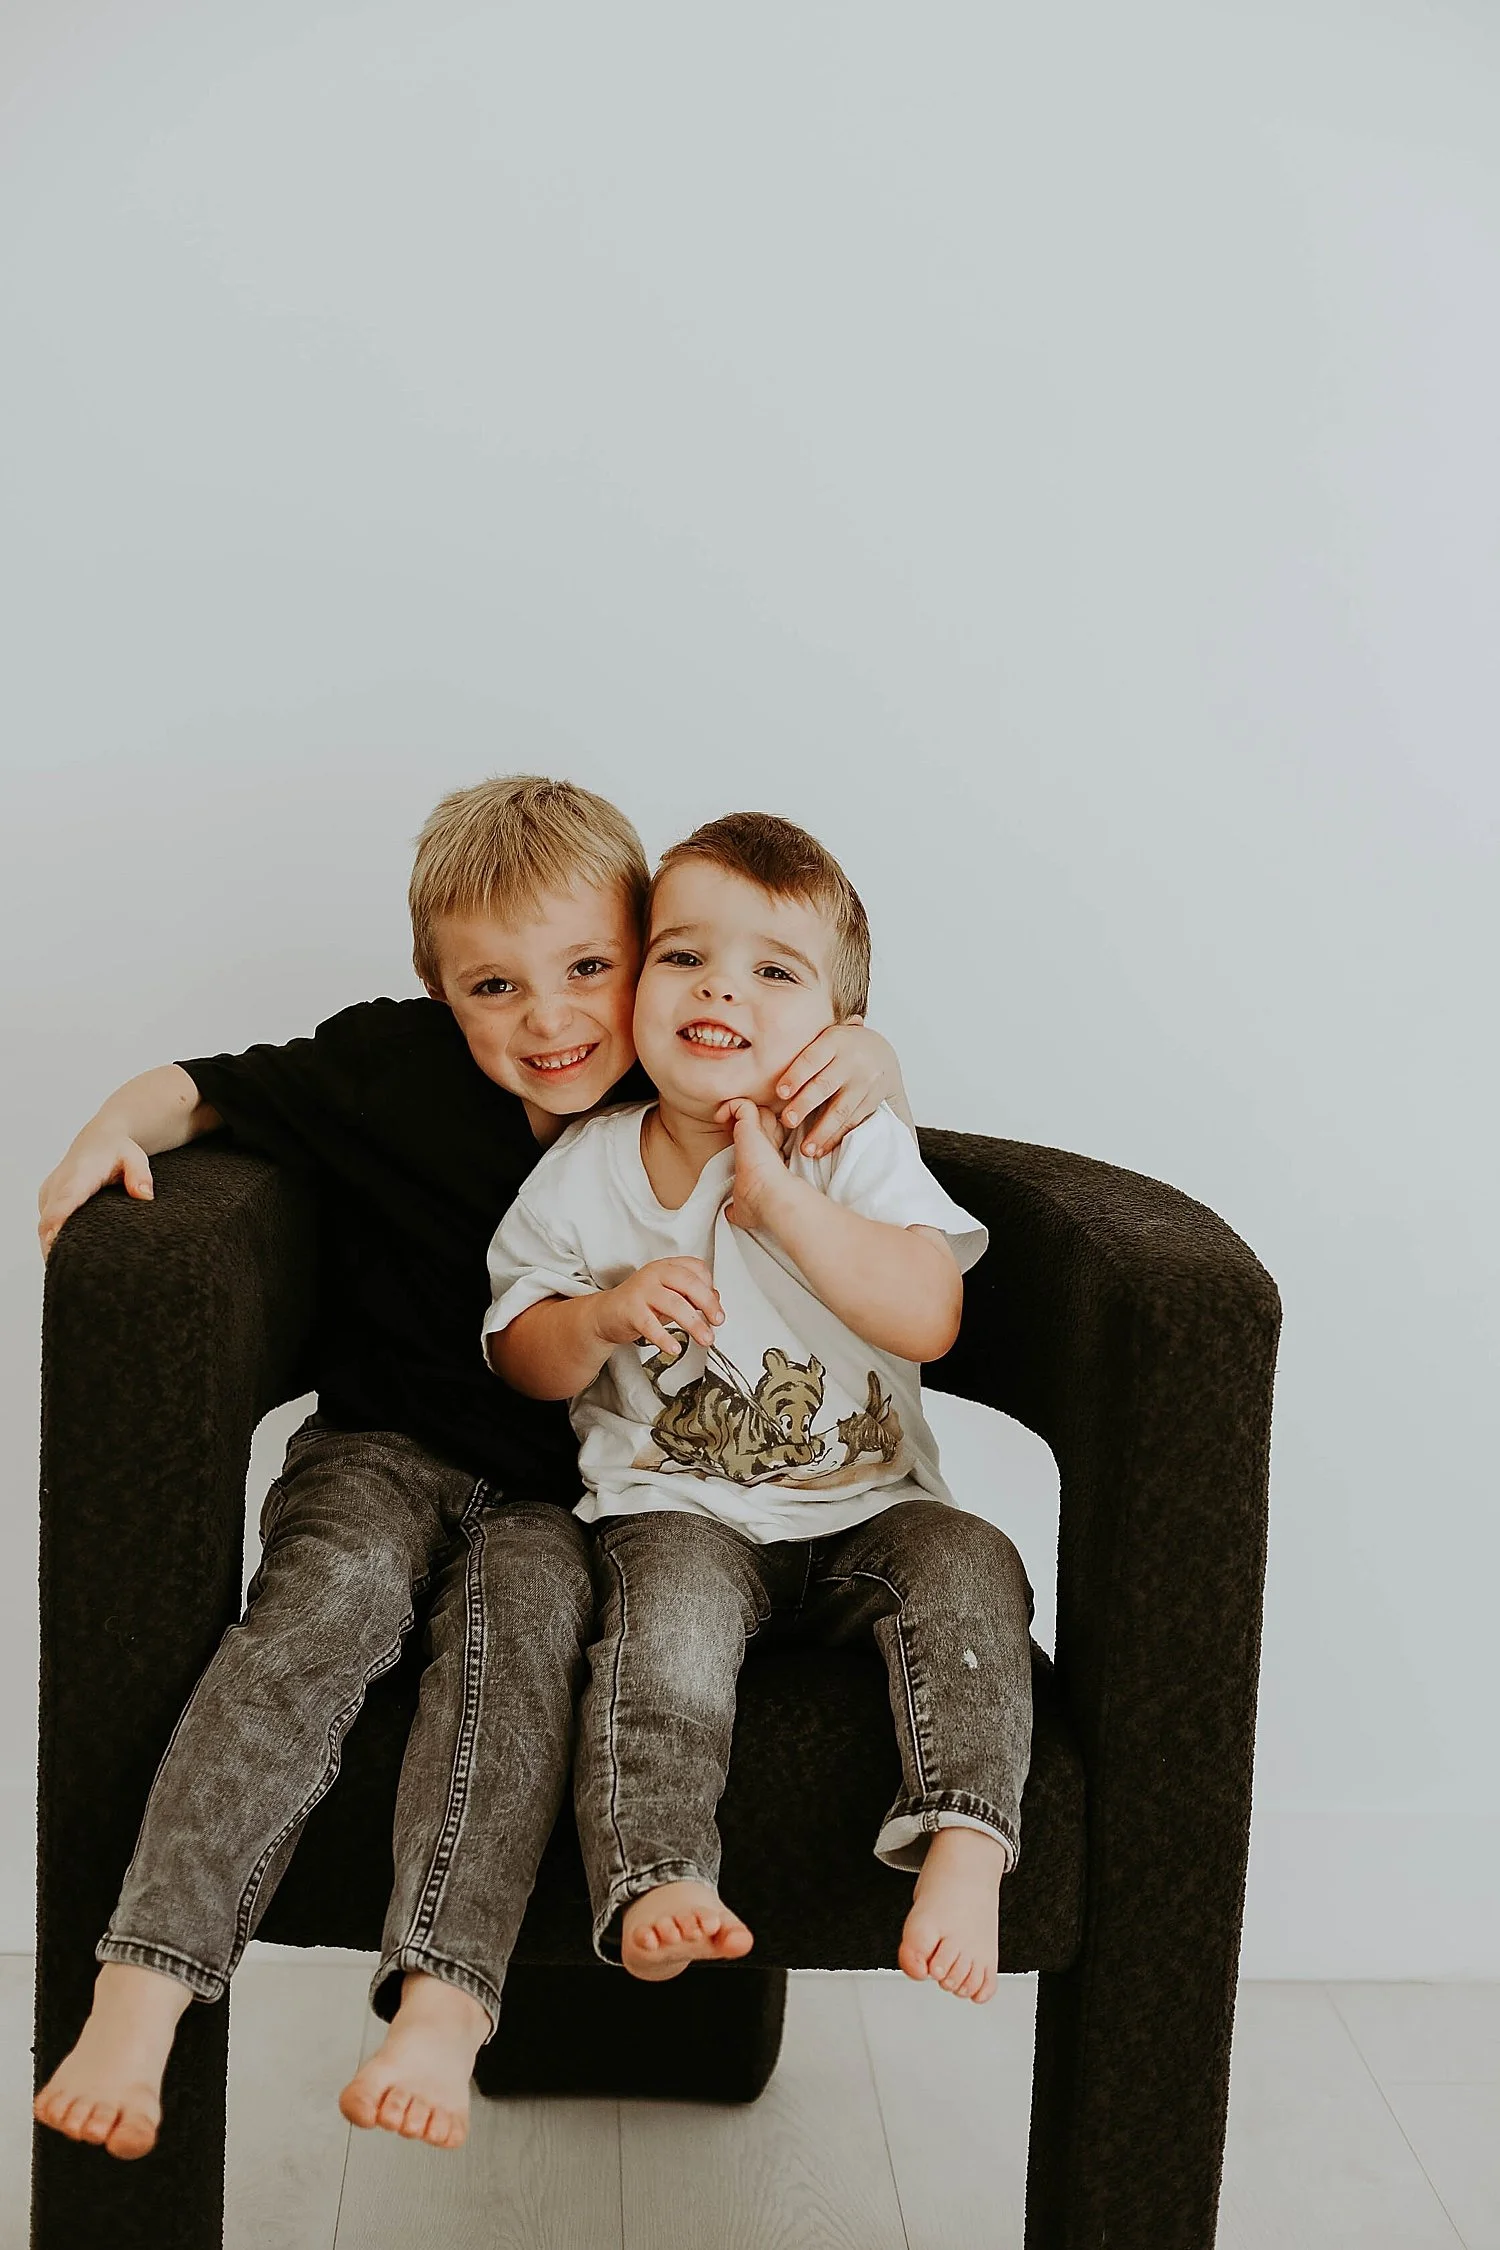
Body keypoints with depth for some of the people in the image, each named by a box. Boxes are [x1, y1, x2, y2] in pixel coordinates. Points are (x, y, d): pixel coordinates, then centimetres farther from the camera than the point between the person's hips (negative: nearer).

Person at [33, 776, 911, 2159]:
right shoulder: (390, 1069, -4)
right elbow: (215, 1086, 8)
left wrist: (867, 1060, -12)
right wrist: (120, 1127, -13)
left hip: (564, 1491, 1)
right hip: (385, 1452, 0)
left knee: (522, 1601, -33)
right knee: (339, 1590, -32)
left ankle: (442, 2003, -44)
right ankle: (143, 1989, -37)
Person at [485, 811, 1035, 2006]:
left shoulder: (858, 1149, -4)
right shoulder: (583, 1174, 1)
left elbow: (927, 1316, -19)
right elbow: (520, 1354, 7)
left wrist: (779, 1199, -23)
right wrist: (604, 1317, -16)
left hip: (864, 1507, 1)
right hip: (677, 1511, -1)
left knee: (967, 1569, -25)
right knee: (669, 1597, -31)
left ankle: (965, 1846, -27)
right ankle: (658, 1879, -35)